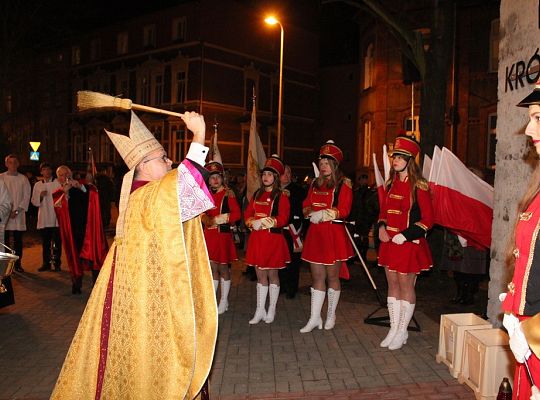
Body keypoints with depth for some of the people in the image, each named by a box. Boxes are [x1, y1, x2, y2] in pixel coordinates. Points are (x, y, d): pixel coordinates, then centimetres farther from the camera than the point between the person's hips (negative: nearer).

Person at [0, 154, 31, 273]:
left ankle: (18, 264, 11)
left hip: (19, 214, 0)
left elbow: (26, 197, 2)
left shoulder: (23, 179, 6)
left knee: (18, 240, 3)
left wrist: (17, 211, -8)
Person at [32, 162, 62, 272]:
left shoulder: (58, 183, 2)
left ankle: (57, 263, 9)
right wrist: (40, 196, -8)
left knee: (57, 242, 1)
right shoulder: (37, 185, 11)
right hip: (44, 219, 3)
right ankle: (46, 263, 16)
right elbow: (34, 202, 10)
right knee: (45, 243, 7)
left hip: (57, 218, -2)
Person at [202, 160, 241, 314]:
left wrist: (220, 219, -19)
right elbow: (203, 213, 16)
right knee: (212, 267, 12)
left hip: (223, 234, -5)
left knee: (223, 268, 5)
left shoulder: (228, 194, -7)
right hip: (209, 235, 5)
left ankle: (224, 301, 18)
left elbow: (236, 214, -12)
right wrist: (206, 219, -5)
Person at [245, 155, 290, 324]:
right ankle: (260, 311, 18)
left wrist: (264, 222, -20)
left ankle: (271, 310, 18)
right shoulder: (257, 194, 12)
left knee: (272, 274, 5)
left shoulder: (281, 196, -5)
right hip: (257, 238, 5)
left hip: (273, 239, -5)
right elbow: (247, 214, 11)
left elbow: (283, 218, -15)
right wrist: (253, 222, -10)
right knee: (260, 274, 10)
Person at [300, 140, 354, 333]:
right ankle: (314, 318, 12)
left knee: (332, 275, 7)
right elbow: (306, 206, 11)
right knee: (317, 276, 7)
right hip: (315, 233, 5)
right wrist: (313, 213, -10)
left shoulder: (343, 184, -4)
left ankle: (331, 315, 23)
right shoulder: (315, 184, 13)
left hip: (334, 234, -5)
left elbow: (343, 210, -13)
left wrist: (324, 213, -22)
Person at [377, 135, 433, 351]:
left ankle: (402, 332, 18)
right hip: (389, 242, 7)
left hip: (409, 243, -7)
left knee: (406, 286, 5)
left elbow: (427, 220, -12)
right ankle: (394, 329, 25)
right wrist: (381, 227, -1)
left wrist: (405, 235, -19)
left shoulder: (418, 187, -11)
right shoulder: (391, 184, 9)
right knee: (392, 285, 13)